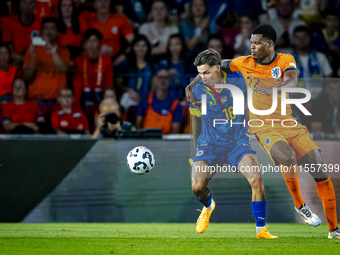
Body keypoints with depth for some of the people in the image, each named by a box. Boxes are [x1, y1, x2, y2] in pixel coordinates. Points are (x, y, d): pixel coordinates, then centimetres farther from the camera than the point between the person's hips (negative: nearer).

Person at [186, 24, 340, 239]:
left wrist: (272, 89, -39)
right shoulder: (244, 63, 3)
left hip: (290, 123, 1)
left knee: (321, 171, -6)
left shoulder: (286, 60, -1)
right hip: (264, 126, -1)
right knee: (287, 157, -33)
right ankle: (300, 206, -8)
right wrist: (193, 85, 2)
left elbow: (291, 82, -21)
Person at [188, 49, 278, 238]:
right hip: (209, 143, 1)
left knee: (256, 179, -24)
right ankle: (208, 206, 24)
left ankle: (261, 229, -10)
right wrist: (195, 146, 17)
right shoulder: (198, 90, -6)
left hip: (238, 141, -1)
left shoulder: (236, 81, -10)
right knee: (197, 187, -17)